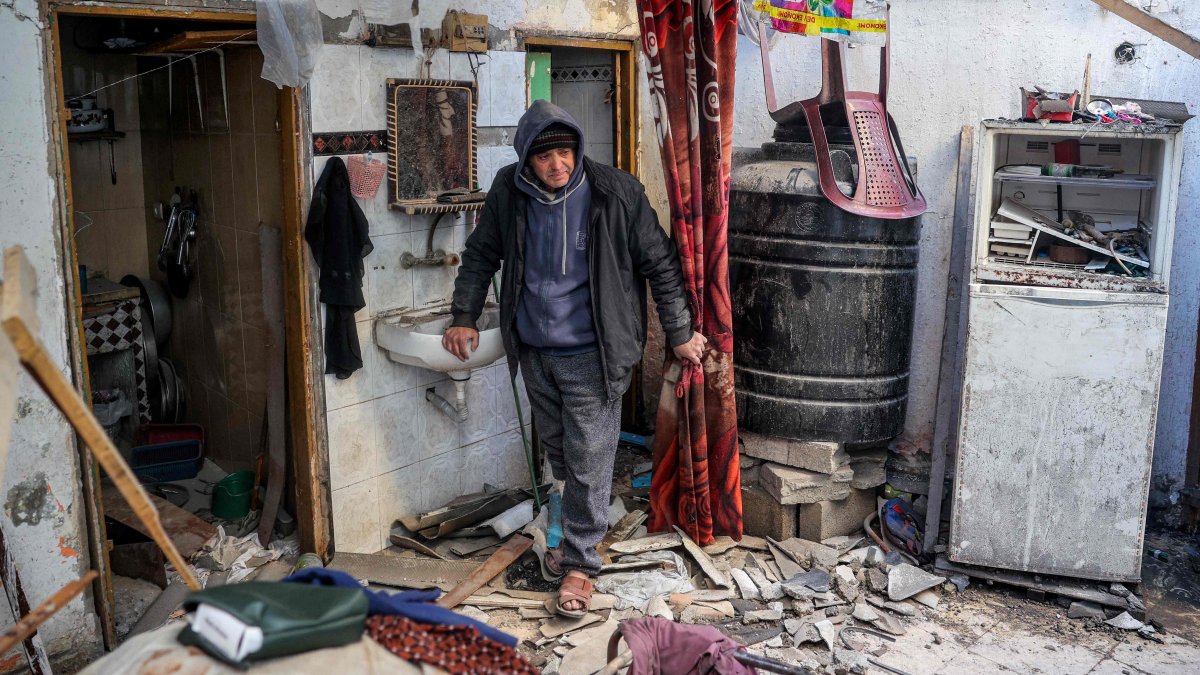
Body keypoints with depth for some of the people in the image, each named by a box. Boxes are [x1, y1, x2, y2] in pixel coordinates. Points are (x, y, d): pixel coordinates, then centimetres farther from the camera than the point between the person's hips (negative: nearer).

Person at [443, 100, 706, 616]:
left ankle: (580, 561, 15)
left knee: (589, 461, 0)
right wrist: (464, 317, 4)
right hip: (534, 352, 4)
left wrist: (679, 332, -1)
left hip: (591, 355, -4)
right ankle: (576, 528, 42)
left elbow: (659, 263, -4)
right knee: (557, 452, 19)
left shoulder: (615, 193, -13)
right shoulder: (508, 191, -4)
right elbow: (480, 255, 11)